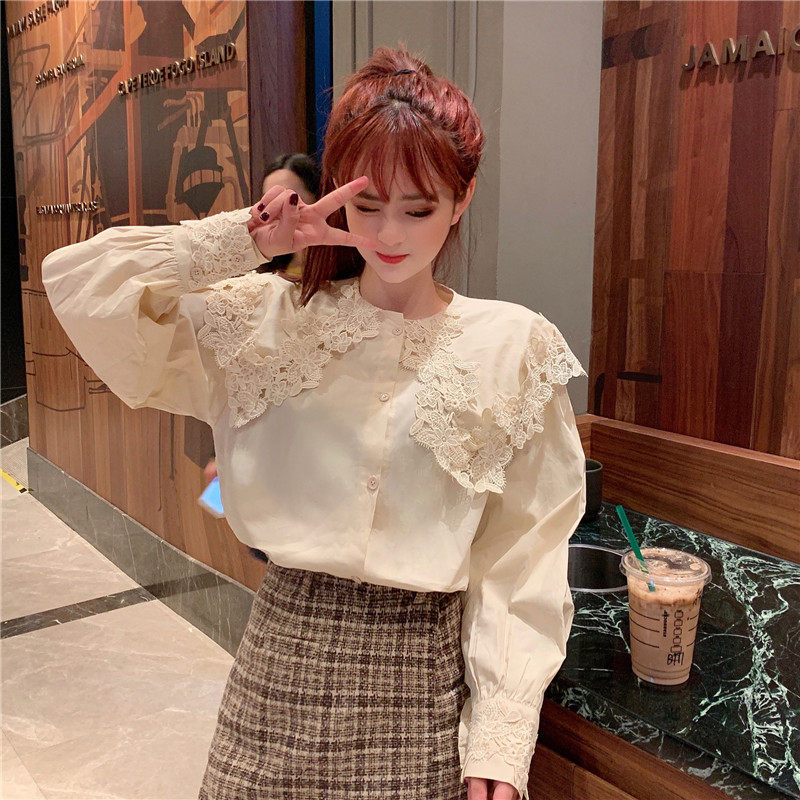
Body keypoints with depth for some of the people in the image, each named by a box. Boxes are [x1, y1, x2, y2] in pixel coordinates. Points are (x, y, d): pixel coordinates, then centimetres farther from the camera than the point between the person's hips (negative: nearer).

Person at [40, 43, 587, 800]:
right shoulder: (273, 321, -1)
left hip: (421, 678, -1)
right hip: (281, 658, 2)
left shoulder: (514, 347, -6)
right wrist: (246, 238, -11)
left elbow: (522, 558, -6)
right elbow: (77, 281, -4)